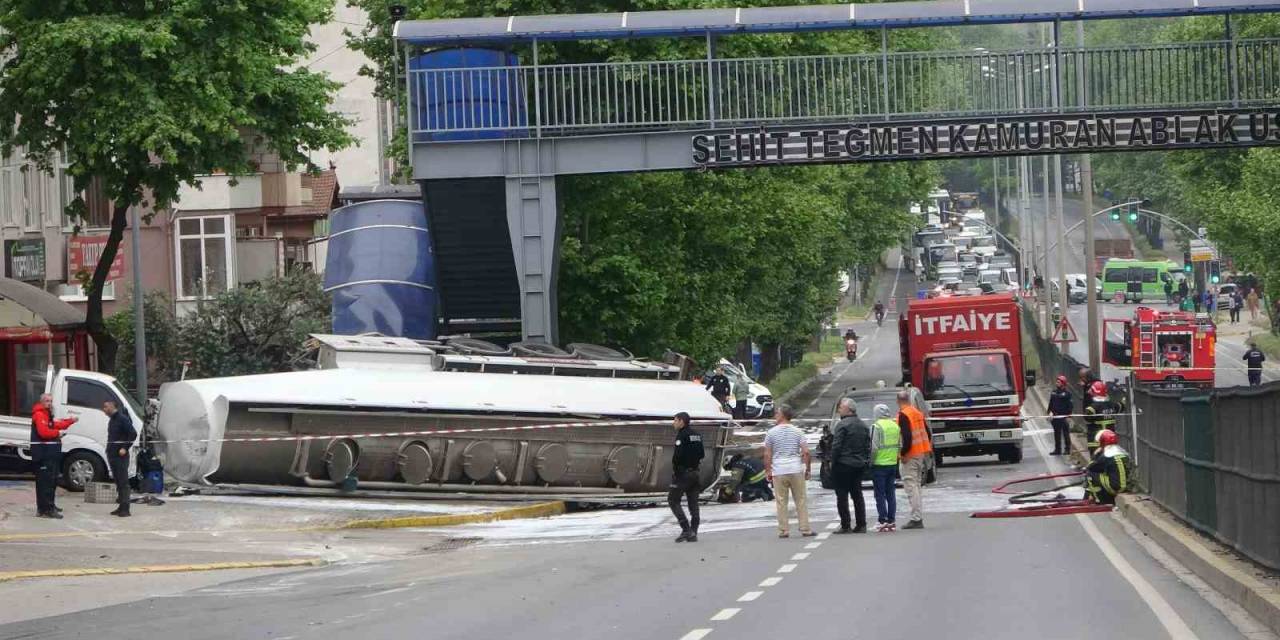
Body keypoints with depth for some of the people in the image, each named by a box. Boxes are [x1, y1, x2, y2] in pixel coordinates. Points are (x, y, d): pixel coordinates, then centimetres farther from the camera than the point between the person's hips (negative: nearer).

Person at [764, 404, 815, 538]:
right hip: (796, 470, 1)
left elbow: (767, 454, -1)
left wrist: (768, 471, 7)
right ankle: (805, 529, 6)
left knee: (781, 502, 4)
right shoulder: (797, 432, 2)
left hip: (778, 471, -1)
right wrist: (808, 469, 6)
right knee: (801, 501, 6)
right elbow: (806, 452, -3)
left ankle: (783, 530, 3)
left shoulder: (771, 433, 0)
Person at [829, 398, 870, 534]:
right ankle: (861, 525, 11)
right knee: (857, 495, 13)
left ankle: (845, 526, -4)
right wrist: (865, 461, 16)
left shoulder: (842, 425, -14)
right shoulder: (864, 425, 11)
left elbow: (836, 446, -16)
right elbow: (868, 446, 12)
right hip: (859, 465, 7)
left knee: (842, 496, -2)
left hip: (844, 465, -7)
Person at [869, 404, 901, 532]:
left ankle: (883, 521, -5)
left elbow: (874, 447, -16)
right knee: (890, 493, 11)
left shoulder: (877, 427, -13)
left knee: (880, 494, -1)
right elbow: (900, 446, 10)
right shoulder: (896, 426, 8)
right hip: (892, 464, 6)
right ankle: (892, 521, 12)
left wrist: (871, 461, -6)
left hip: (879, 464, -6)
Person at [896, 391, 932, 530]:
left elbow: (907, 436, -21)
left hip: (911, 456, -9)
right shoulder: (918, 413, 13)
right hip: (922, 453, 9)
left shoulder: (903, 415, -13)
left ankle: (916, 519, -14)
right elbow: (928, 433, 17)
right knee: (917, 485, 15)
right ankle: (919, 518, 17)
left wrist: (903, 453, -14)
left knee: (911, 486, -8)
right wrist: (929, 449, 21)